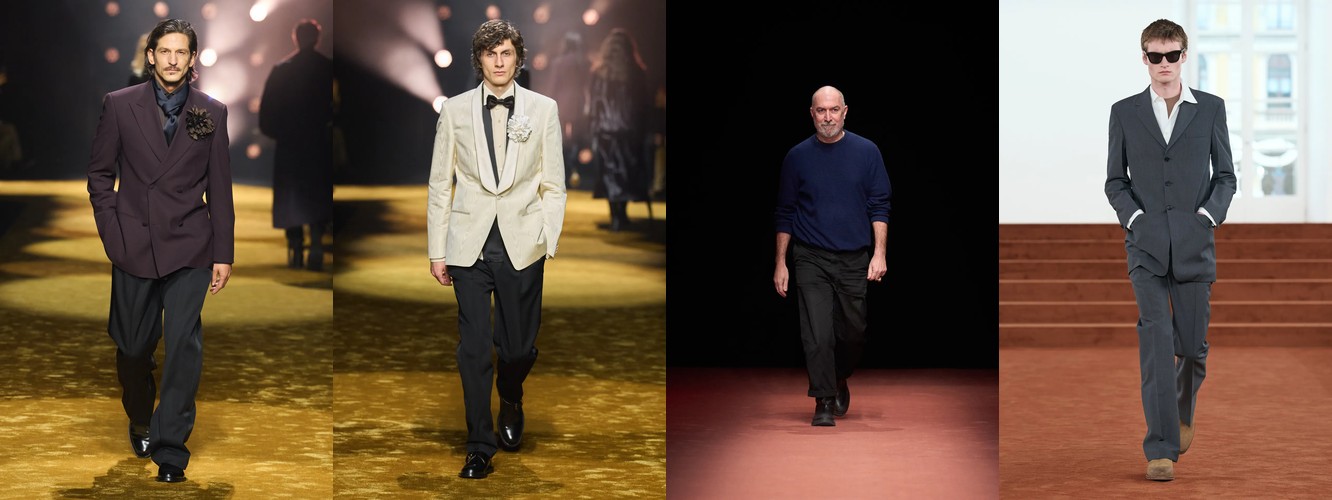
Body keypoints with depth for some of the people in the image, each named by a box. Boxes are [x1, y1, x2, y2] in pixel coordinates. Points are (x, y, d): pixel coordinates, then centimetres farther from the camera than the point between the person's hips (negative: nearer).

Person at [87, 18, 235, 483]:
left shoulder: (212, 112, 4)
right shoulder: (119, 105, 3)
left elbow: (220, 189, 5)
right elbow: (99, 174, 7)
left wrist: (223, 254, 2)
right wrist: (113, 234, -2)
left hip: (189, 250, -1)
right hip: (133, 247, 1)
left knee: (183, 346, -9)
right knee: (133, 347, 10)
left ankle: (170, 448, -1)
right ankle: (140, 423, 36)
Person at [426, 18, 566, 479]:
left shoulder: (543, 109, 4)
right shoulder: (455, 110, 5)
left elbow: (554, 185, 5)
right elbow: (439, 185, 7)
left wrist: (548, 243, -3)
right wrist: (437, 251, 4)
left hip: (522, 244, 0)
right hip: (469, 245, 0)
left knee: (519, 345, 6)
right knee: (474, 349, -1)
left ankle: (511, 401, 40)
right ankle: (480, 448, 9)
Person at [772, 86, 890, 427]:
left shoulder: (867, 152, 2)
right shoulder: (798, 156, 3)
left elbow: (880, 206, 2)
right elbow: (785, 214, 8)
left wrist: (880, 253, -8)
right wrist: (781, 263, 5)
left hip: (854, 259, 1)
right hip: (811, 258, -1)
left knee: (853, 332, 9)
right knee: (818, 334, -9)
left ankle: (841, 381, 36)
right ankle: (823, 404, -1)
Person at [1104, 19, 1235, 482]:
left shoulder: (1210, 108, 7)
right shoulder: (1124, 112, 7)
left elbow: (1225, 175, 10)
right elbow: (1115, 180, 9)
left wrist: (1208, 215, -6)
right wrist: (1133, 217, -7)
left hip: (1194, 243, 1)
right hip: (1145, 244, -1)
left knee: (1192, 344, 6)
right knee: (1155, 337, -12)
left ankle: (1184, 410, 39)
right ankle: (1162, 449, -12)